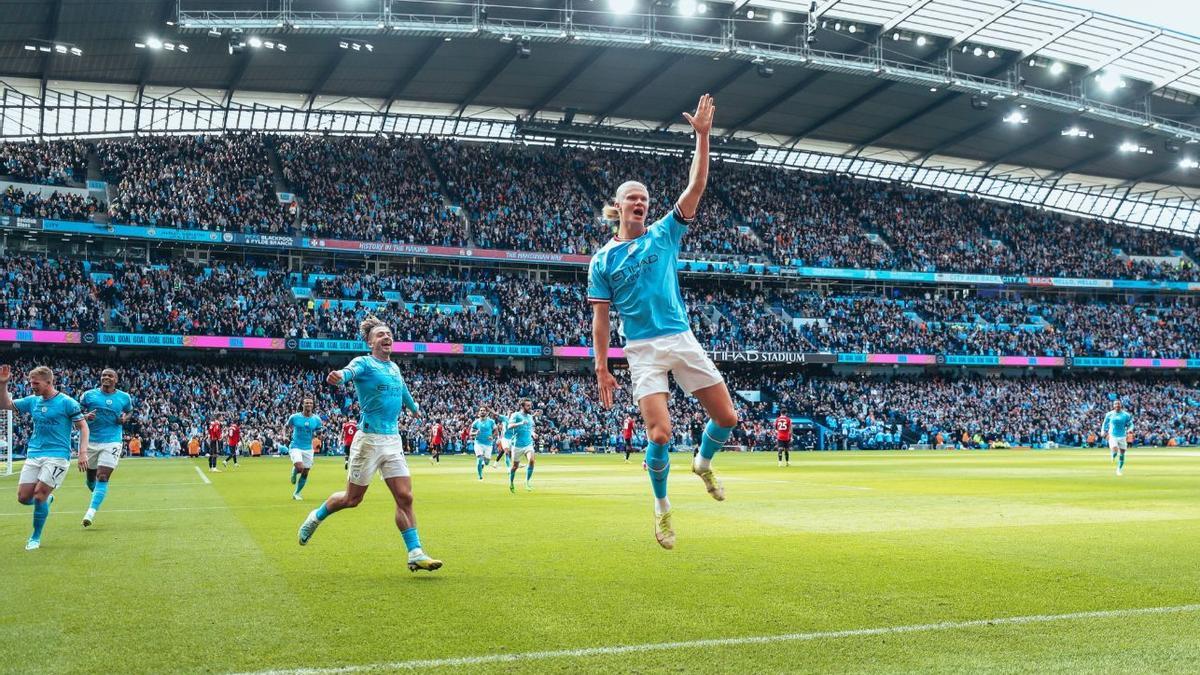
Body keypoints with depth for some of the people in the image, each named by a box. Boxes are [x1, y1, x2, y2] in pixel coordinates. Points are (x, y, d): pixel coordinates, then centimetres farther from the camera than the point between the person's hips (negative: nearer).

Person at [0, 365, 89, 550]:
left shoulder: (67, 402, -6)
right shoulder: (32, 401, 10)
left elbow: (83, 427, -5)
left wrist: (83, 453, -14)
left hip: (57, 456, -6)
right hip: (33, 455, 6)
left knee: (39, 494, -13)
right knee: (23, 497, -2)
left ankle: (35, 538, 4)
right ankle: (47, 499, 32)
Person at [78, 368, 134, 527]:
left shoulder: (124, 397, 3)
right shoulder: (89, 395, 1)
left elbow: (129, 411, 21)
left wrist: (124, 418, -1)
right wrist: (85, 416, -15)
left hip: (112, 442, -2)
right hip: (90, 441, 2)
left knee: (102, 477, -15)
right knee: (91, 477, 13)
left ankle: (91, 512, -16)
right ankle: (97, 494, 46)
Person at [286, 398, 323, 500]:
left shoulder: (316, 419, -1)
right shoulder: (295, 417, -5)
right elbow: (286, 426, 11)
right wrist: (284, 435, -6)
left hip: (308, 449, 3)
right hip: (295, 447, -3)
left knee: (305, 473, 7)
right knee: (300, 468, -25)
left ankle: (296, 493, 28)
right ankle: (294, 473, 14)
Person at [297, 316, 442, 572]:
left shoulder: (394, 368, 14)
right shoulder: (364, 363, -6)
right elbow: (350, 371, -31)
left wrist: (414, 407, 55)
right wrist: (339, 376, -55)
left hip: (393, 441, 6)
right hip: (369, 439, -6)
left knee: (405, 497, -3)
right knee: (352, 498, 6)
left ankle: (415, 554, 0)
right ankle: (315, 518, 33)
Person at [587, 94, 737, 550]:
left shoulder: (664, 234, 9)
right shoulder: (604, 259, 4)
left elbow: (696, 186, 1)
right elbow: (600, 318, 3)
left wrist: (703, 136, -7)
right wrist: (601, 367, -4)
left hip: (683, 340, 3)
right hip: (643, 350, -3)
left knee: (726, 417, 2)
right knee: (659, 435, -13)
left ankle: (704, 464, 34)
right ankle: (661, 505, 12)